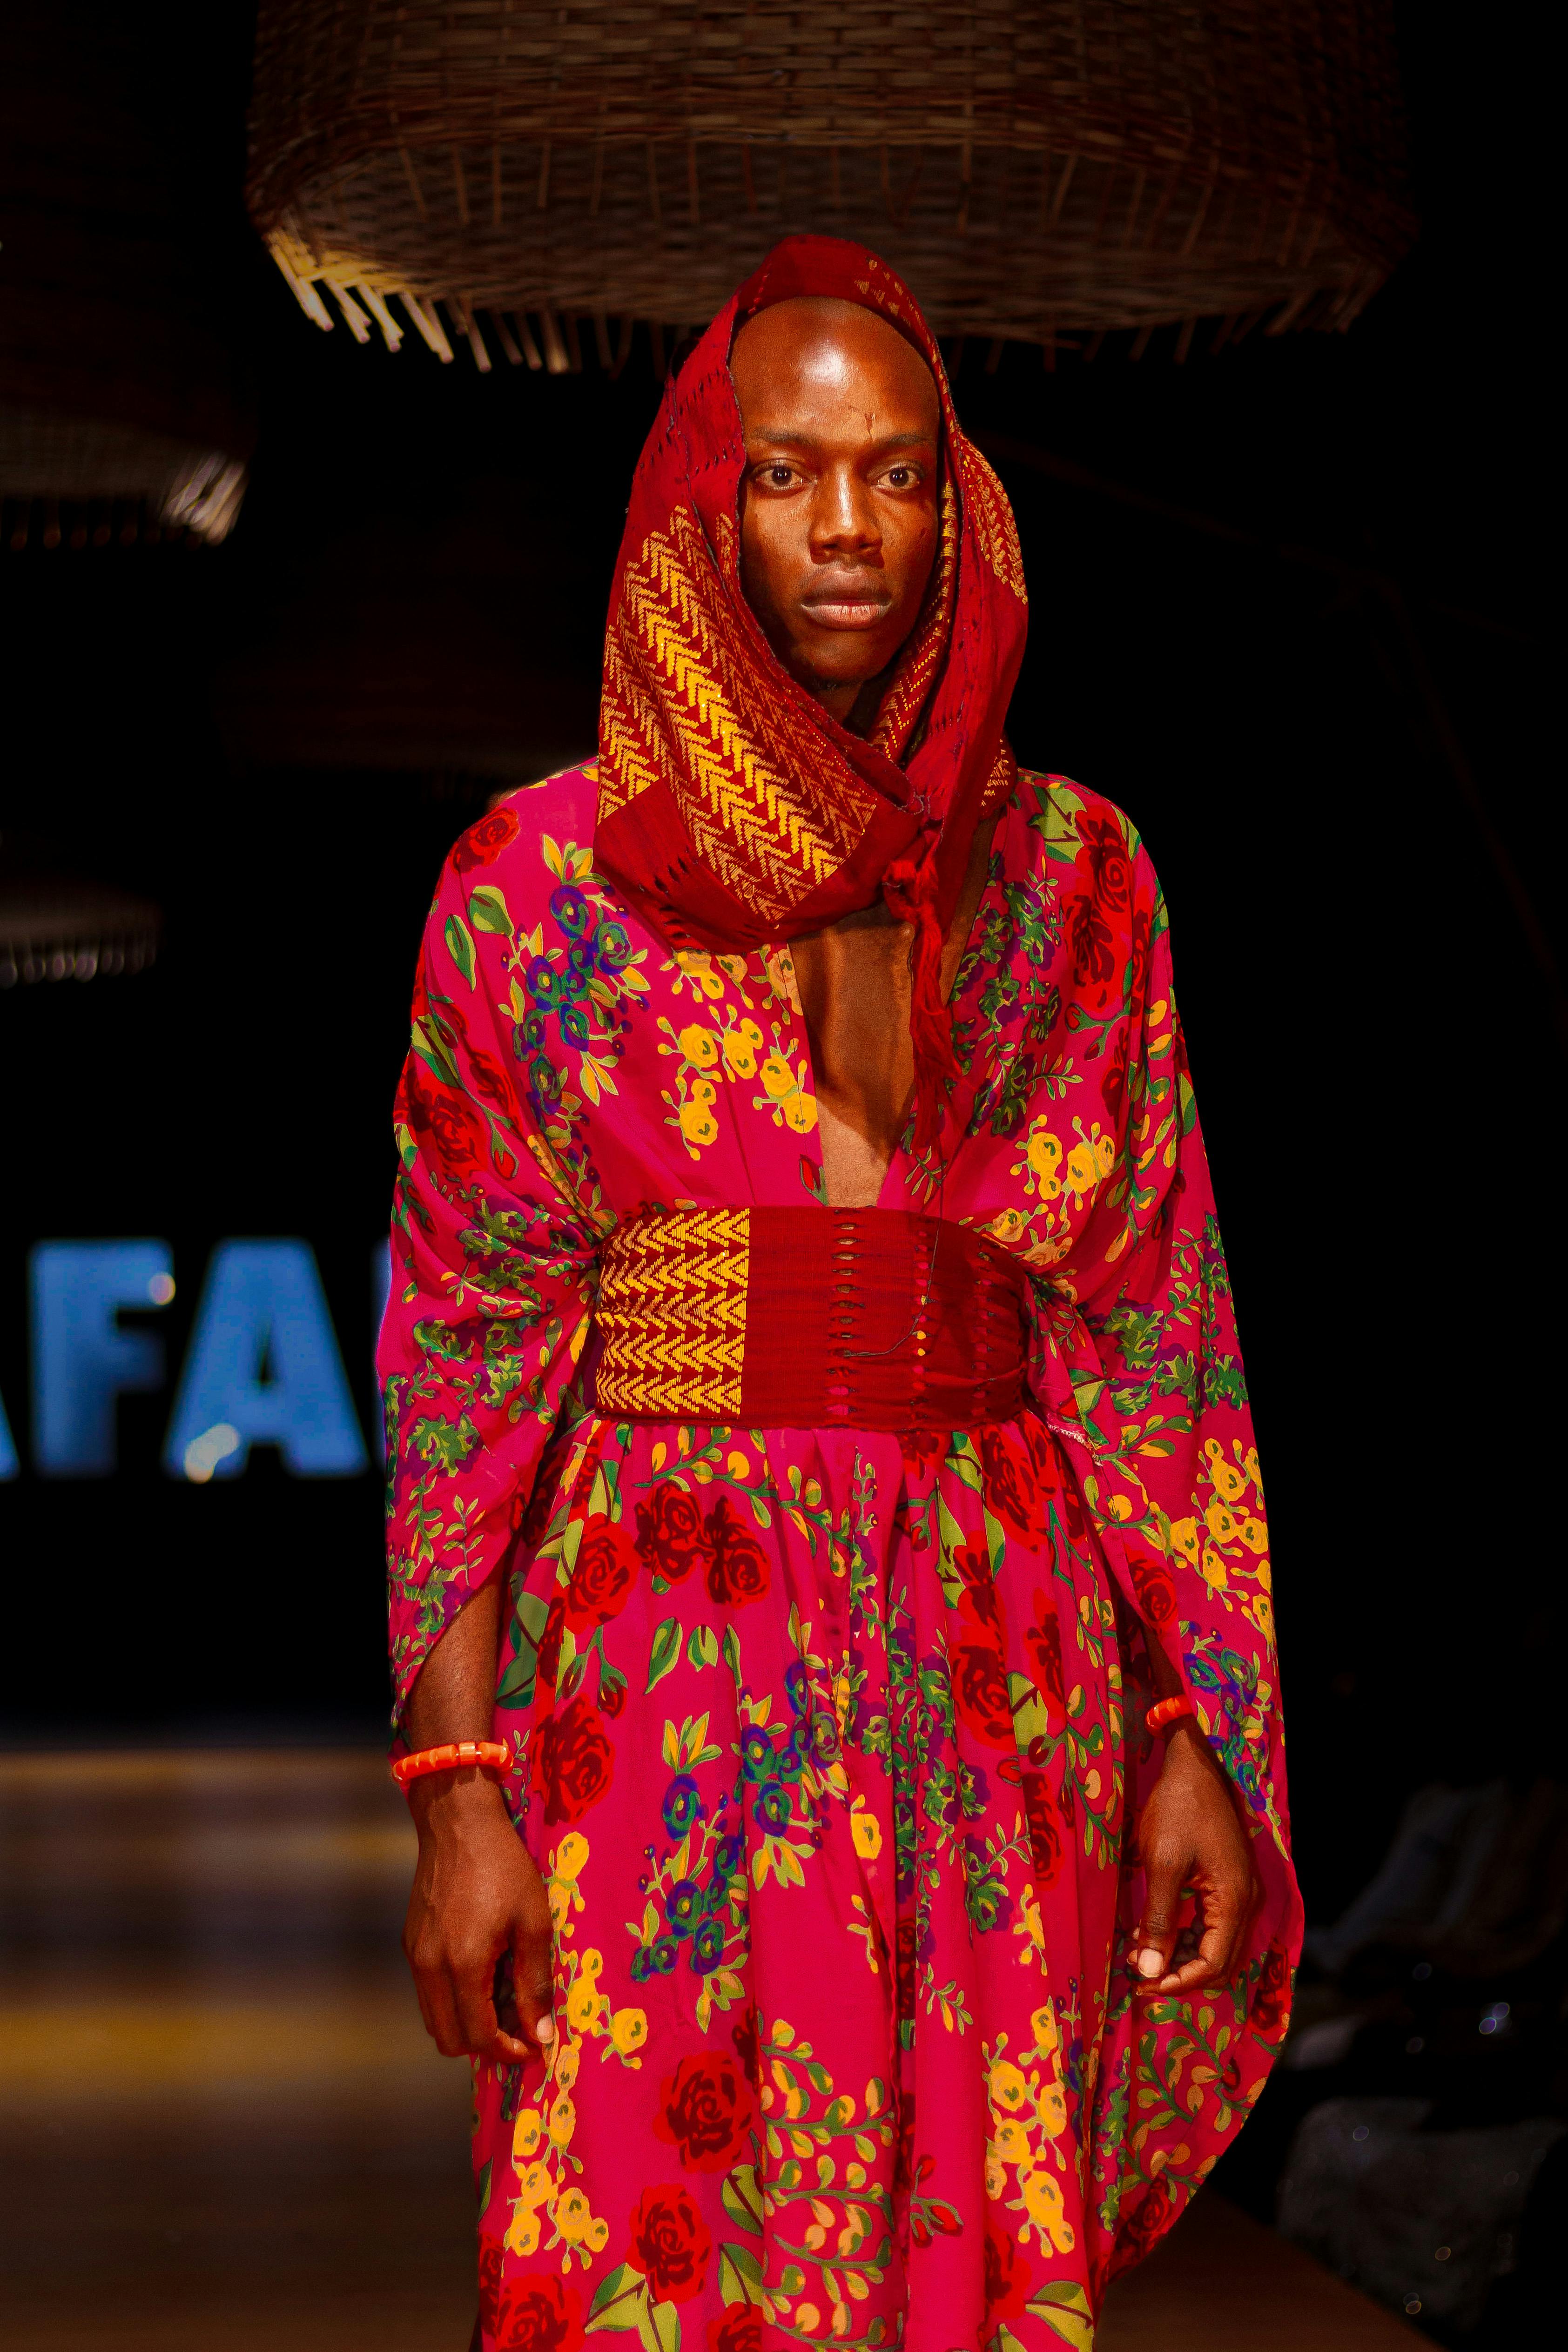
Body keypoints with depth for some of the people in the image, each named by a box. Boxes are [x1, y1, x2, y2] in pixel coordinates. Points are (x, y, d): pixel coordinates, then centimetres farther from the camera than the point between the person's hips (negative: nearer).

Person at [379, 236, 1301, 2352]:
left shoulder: (1072, 883, 8)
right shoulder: (546, 882, 3)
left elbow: (1156, 1327, 8)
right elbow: (465, 1345, 0)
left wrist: (1199, 1742, 2)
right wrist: (457, 1783, -7)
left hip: (997, 1669, 2)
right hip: (666, 1664, -2)